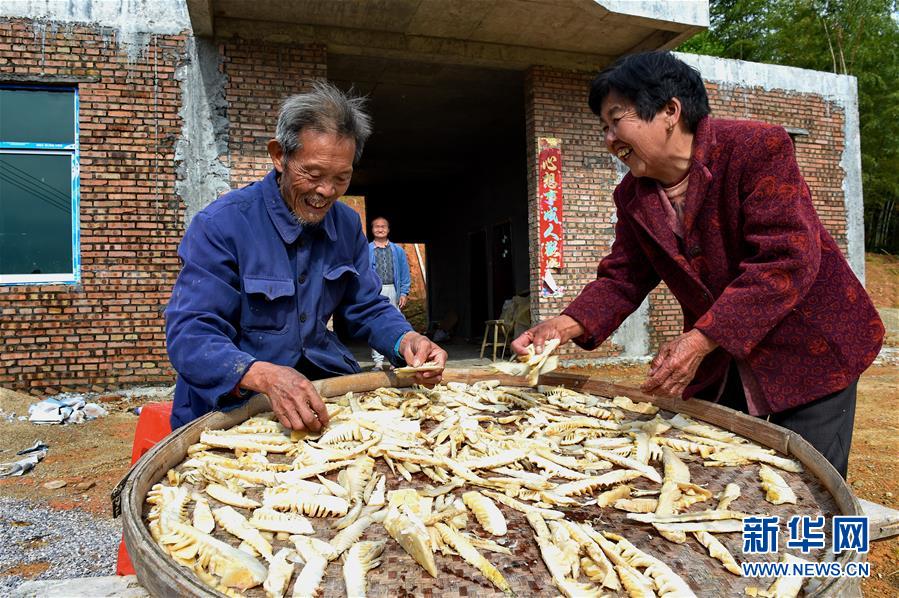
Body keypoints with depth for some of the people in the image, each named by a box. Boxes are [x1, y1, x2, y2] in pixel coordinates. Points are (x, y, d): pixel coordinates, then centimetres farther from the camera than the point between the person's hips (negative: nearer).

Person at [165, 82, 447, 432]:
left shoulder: (347, 224, 5)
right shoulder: (221, 224, -13)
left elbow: (367, 308, 10)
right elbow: (190, 335, -19)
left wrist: (406, 340, -13)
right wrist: (265, 376, -38)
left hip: (323, 383, 5)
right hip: (230, 405, -5)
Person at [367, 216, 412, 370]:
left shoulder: (397, 250, 11)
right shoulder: (366, 250, 6)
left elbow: (405, 273, 9)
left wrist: (404, 293, 1)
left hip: (392, 290, 1)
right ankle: (378, 361, 5)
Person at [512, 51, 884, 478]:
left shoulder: (758, 148, -20)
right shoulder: (632, 194, 0)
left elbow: (787, 260, -27)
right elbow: (622, 278, 0)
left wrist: (700, 340, -34)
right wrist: (567, 325, -19)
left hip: (809, 350, -5)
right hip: (714, 367, 6)